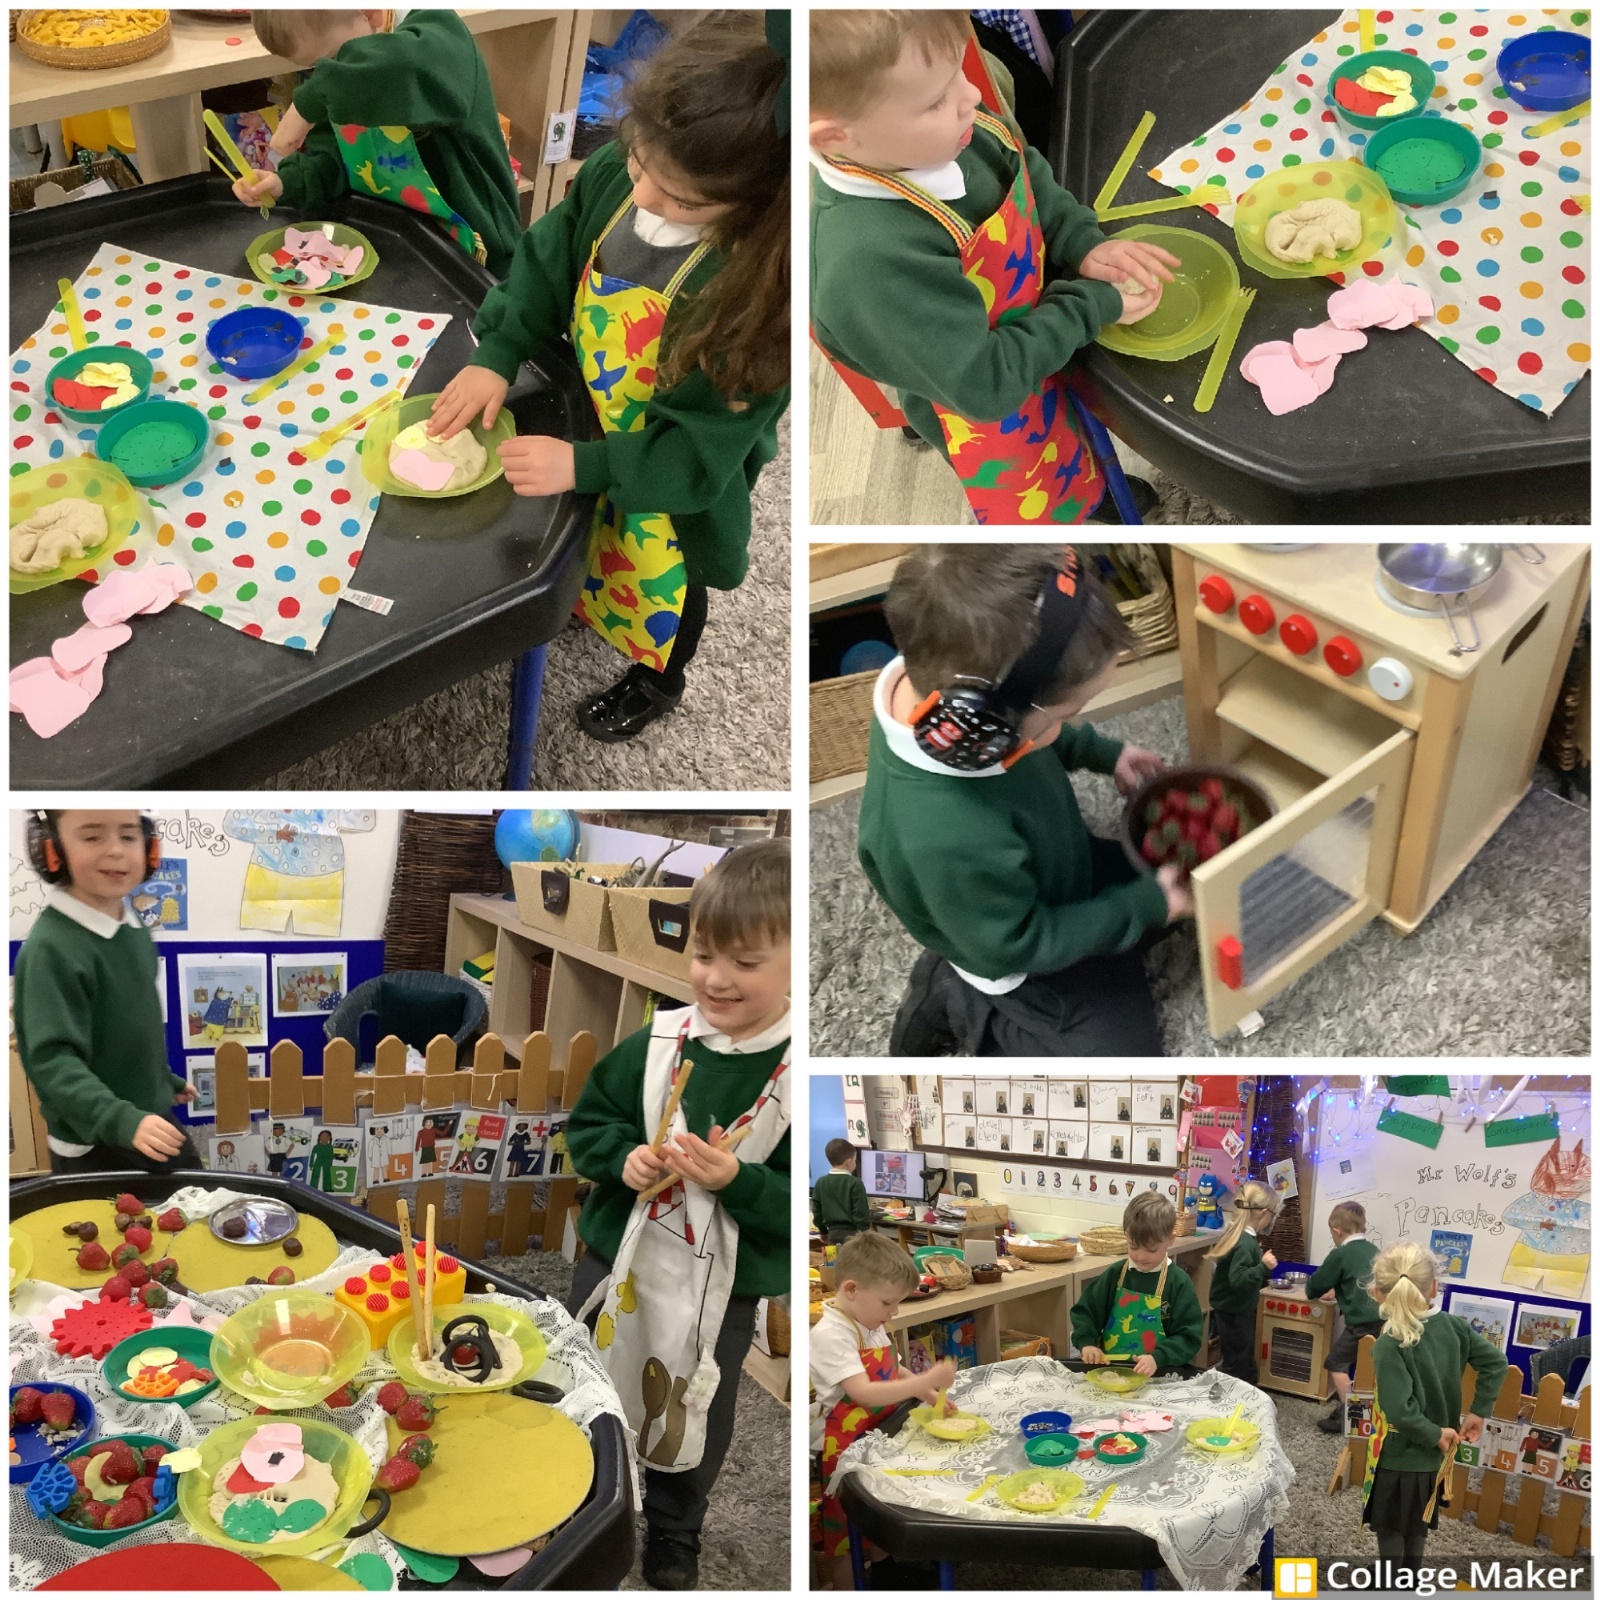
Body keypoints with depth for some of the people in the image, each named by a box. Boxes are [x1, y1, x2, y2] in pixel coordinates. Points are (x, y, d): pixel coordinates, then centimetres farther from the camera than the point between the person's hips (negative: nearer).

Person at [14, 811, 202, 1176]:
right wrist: (122, 1120, -41)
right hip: (92, 1149, -8)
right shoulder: (50, 949, -24)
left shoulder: (134, 929, 3)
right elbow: (53, 1059, -31)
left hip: (155, 1123, 8)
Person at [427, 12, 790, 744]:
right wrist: (497, 355, -16)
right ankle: (574, 603, 68)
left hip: (674, 481, -5)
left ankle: (656, 682, 57)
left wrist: (583, 465, -34)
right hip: (587, 423, 5)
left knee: (659, 589, 26)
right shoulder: (617, 172, -24)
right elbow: (549, 258, -7)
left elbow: (700, 447, -32)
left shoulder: (759, 288, -40)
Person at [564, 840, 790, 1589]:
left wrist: (736, 1180, -31)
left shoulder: (794, 1075, -18)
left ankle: (672, 1540, 46)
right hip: (617, 1260, 2)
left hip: (725, 1288, -2)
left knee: (695, 1426, 19)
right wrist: (624, 1156, -17)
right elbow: (587, 1122, 2)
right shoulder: (654, 1044, -10)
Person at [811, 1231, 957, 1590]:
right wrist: (926, 1381, -37)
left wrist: (926, 1393, 0)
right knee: (844, 1533, 4)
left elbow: (893, 1372, 18)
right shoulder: (831, 1335, -25)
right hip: (844, 1450, -9)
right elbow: (864, 1393, -34)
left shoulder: (870, 1325, 5)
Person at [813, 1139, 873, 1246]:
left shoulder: (820, 1183, 5)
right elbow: (861, 1212, -12)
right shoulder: (855, 1183, -11)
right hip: (851, 1233, -5)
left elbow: (817, 1211, 11)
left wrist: (823, 1232, 22)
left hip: (833, 1233, 5)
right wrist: (866, 1236, -4)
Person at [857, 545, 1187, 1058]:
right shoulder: (948, 843, -47)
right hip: (1026, 962, -7)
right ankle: (958, 1004, 9)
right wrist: (1144, 907, -20)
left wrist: (1103, 752, 1)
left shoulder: (944, 685, -26)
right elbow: (1016, 947, -28)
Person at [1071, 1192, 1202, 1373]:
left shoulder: (1179, 1283, -2)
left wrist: (1158, 1358, -20)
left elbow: (1188, 1337, -5)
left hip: (1158, 1377, -1)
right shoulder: (1115, 1274, 7)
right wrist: (1087, 1343, -5)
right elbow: (1083, 1311, 13)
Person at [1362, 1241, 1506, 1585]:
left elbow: (1401, 1411, -33)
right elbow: (1495, 1361, 0)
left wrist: (1435, 1434, -16)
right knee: (1416, 1531, 24)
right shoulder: (1450, 1326, -8)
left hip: (1399, 1460, -6)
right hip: (1431, 1457, 6)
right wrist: (1479, 1412, 2)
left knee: (1391, 1537, 10)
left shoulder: (1389, 1346, -26)